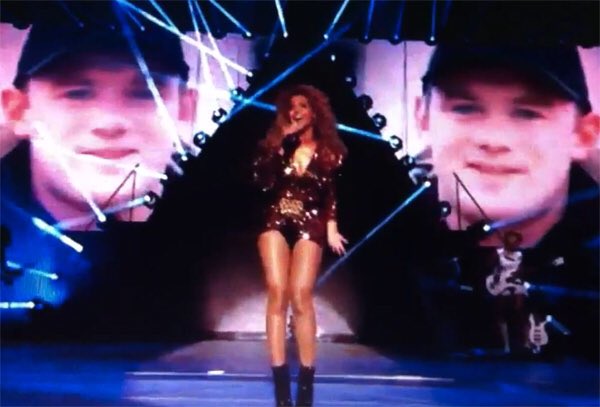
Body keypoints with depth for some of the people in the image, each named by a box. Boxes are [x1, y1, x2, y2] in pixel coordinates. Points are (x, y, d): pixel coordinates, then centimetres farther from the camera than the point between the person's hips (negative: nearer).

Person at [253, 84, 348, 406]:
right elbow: (262, 181, -6)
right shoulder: (275, 144, 11)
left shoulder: (329, 151, 9)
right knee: (277, 292, -11)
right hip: (276, 222, 1)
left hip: (309, 225, -1)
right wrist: (280, 143, -8)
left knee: (300, 295, -13)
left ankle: (306, 381, -5)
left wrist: (331, 229, -1)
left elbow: (330, 195, 10)